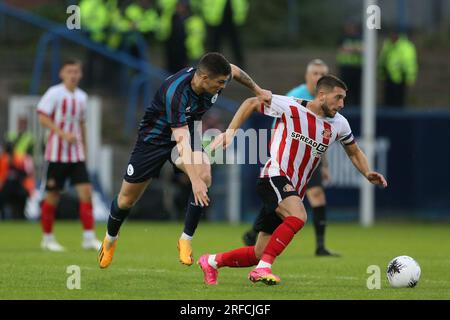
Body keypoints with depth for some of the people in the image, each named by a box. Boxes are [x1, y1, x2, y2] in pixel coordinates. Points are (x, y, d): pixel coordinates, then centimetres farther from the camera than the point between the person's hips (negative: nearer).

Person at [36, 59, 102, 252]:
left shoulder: (81, 97, 12)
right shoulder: (54, 93, -7)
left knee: (86, 191, -6)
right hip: (57, 154, -5)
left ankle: (89, 238, -5)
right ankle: (48, 238, 14)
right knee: (53, 196, 1)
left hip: (76, 154, 5)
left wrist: (84, 149, 19)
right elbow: (43, 118, -13)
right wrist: (63, 134, -22)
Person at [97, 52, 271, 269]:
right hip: (155, 136, -5)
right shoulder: (175, 93, -39)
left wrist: (257, 91, 14)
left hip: (188, 132, 5)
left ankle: (186, 240, -13)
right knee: (127, 199, 6)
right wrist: (194, 180, -52)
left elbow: (234, 71, 7)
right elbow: (182, 140, -45)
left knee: (204, 175, -26)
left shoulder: (214, 77, -20)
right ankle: (110, 239, 38)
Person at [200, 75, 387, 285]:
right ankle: (263, 269, -32)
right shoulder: (290, 107, -9)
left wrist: (368, 174, 4)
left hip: (293, 191, 7)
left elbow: (354, 152, 23)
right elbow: (252, 104, 4)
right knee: (298, 217, -36)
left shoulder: (339, 124, 6)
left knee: (259, 254, 8)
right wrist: (230, 131, -4)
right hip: (274, 178, -7)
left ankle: (211, 262, 30)